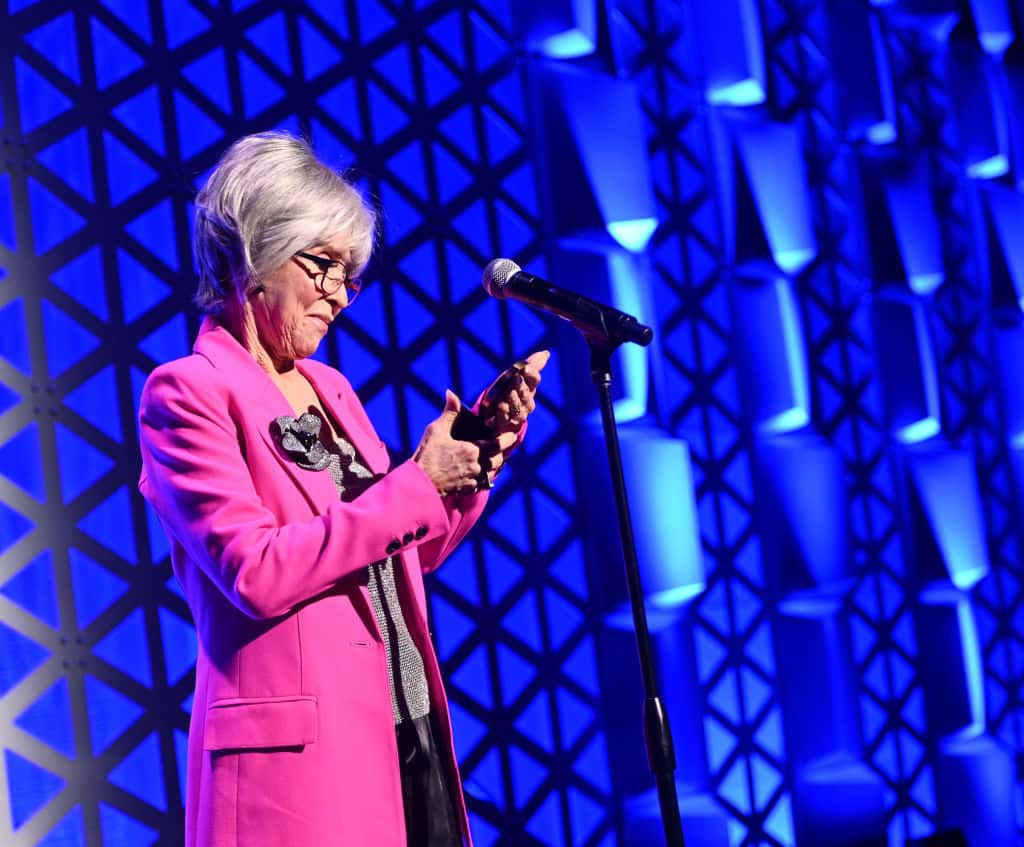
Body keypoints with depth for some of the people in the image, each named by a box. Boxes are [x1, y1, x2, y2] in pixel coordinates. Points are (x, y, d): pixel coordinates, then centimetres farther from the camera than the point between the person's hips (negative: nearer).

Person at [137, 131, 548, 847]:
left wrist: (478, 449, 5)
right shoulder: (185, 393, -7)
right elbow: (255, 572, -19)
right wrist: (418, 484, -15)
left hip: (411, 735, 7)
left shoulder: (332, 390, 15)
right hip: (299, 759, -7)